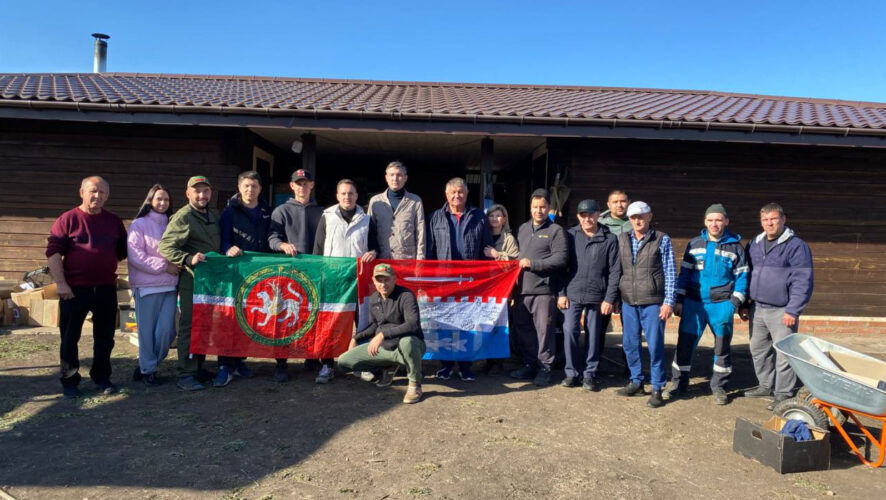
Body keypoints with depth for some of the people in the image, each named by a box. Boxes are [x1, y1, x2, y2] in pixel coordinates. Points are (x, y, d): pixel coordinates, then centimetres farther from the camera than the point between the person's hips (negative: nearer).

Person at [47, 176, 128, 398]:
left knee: (105, 337, 10)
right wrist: (61, 283, -14)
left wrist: (106, 264, 5)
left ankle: (101, 377, 23)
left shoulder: (114, 221, 8)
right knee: (70, 337, 6)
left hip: (106, 288, 3)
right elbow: (53, 251, -8)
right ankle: (70, 380, 18)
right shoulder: (68, 219, -4)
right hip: (74, 288, -3)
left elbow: (123, 251, 18)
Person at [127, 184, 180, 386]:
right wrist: (164, 266, -11)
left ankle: (147, 363, 21)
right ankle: (147, 369, 18)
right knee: (147, 330, 2)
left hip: (169, 285, 4)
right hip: (147, 285, -4)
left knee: (167, 330, -1)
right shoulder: (139, 224, -1)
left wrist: (177, 266, -1)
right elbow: (135, 256, -8)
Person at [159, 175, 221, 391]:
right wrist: (189, 259, -29)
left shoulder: (213, 216, 16)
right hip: (192, 279, -8)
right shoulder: (183, 217, -9)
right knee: (190, 325, -5)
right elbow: (166, 246, -17)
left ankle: (198, 366, 25)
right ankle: (185, 375, 1)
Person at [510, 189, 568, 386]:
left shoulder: (556, 231, -2)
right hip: (522, 289, 6)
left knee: (544, 329, 0)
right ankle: (529, 364, 25)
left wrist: (532, 263, -15)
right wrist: (518, 264, 7)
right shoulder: (523, 229, 17)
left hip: (544, 290, -6)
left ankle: (544, 368, 12)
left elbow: (561, 259, -12)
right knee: (522, 328, 11)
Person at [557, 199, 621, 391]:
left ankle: (589, 374, 20)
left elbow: (615, 271, -1)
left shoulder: (610, 239, 1)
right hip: (573, 294, 0)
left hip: (597, 296, 0)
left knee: (593, 336, 7)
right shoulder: (570, 236, 3)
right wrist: (561, 293, -2)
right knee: (570, 332, -4)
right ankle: (572, 372, 12)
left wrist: (610, 298, -6)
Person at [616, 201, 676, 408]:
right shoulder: (622, 240, 9)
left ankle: (657, 389, 10)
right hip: (628, 302, 4)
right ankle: (636, 382, 25)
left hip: (653, 302, -4)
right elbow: (617, 269, 13)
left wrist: (668, 301, -7)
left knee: (655, 345, -1)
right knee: (629, 344, 10)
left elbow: (670, 273, -1)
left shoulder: (662, 240, -1)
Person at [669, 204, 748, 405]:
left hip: (721, 305, -1)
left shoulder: (735, 246, 2)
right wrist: (679, 300, 4)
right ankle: (679, 383, 13)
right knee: (685, 343, 0)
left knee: (722, 346, 8)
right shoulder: (694, 244, 6)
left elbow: (742, 276, 2)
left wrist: (735, 302, -8)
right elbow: (685, 272, 8)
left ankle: (719, 387, 24)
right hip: (694, 303, 1)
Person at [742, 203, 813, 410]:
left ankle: (784, 394, 11)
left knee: (783, 354, -1)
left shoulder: (796, 246, -8)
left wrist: (793, 310, -17)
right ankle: (766, 386, 32)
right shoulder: (754, 244, 12)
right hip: (757, 309, 7)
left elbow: (802, 282, -13)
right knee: (758, 350, 16)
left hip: (781, 312, -6)